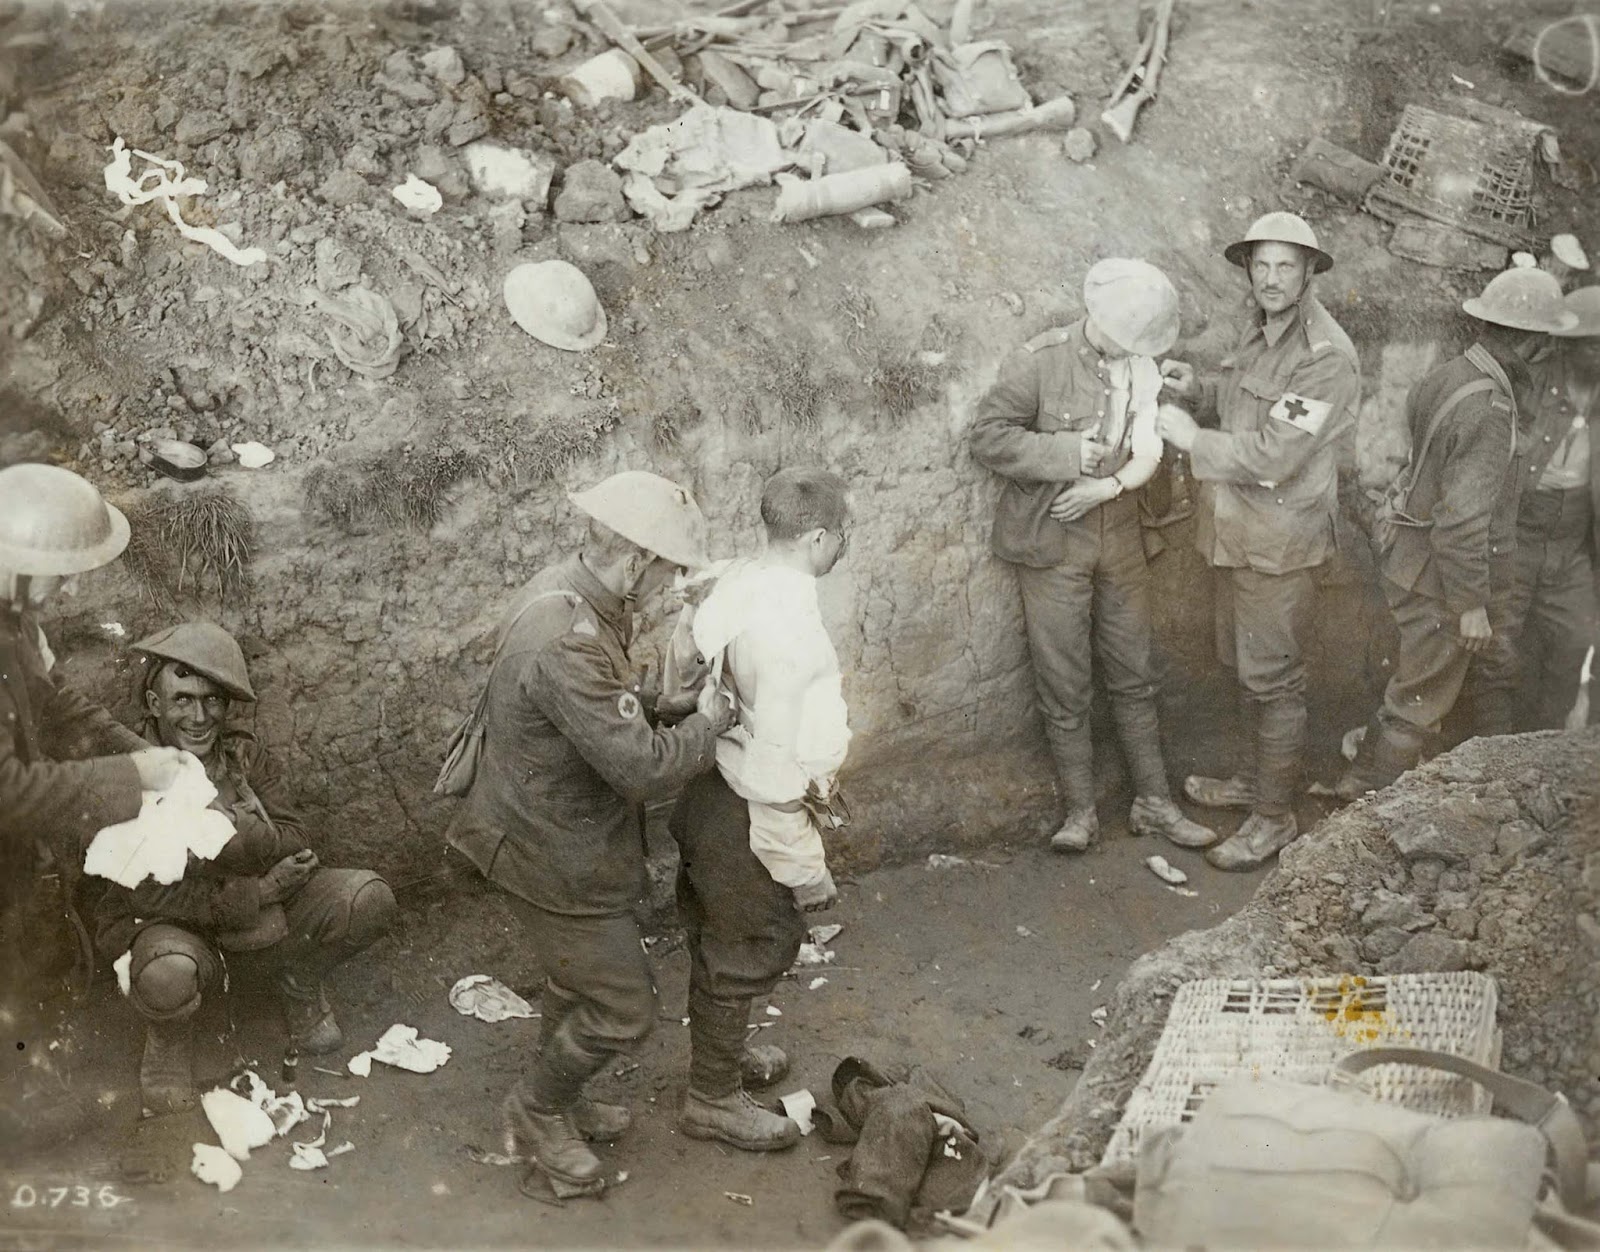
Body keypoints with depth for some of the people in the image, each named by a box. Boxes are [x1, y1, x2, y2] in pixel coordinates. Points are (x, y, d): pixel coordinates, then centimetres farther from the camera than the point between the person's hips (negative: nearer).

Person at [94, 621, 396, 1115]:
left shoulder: (245, 754, -4)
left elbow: (294, 844, -11)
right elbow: (151, 895, -22)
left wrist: (237, 833, -31)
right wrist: (259, 892, -25)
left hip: (261, 907, 4)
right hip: (166, 925, -4)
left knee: (369, 899, -18)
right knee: (169, 976, -40)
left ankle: (299, 983, 13)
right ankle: (169, 1036, -1)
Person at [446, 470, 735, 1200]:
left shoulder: (571, 593, -2)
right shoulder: (566, 642, -35)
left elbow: (616, 716, 11)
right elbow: (641, 765, -32)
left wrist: (672, 704, -5)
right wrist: (709, 722, -17)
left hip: (563, 831, 10)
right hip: (556, 854, -10)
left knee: (577, 979, 27)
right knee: (623, 1008, 3)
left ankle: (556, 1102, 46)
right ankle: (536, 1112, 25)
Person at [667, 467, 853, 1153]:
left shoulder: (738, 579, -4)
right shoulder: (787, 627, -31)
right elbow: (775, 762, -27)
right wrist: (805, 869, -18)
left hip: (708, 788, 9)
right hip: (745, 816, -9)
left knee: (718, 936, 26)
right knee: (750, 949, 11)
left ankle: (720, 1055, 49)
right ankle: (713, 1098, 30)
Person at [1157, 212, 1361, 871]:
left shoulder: (1325, 356, -21)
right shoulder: (1258, 330, 6)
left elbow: (1274, 454, -26)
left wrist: (1192, 438, -18)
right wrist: (1199, 389, 3)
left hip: (1279, 540, -9)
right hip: (1236, 530, 9)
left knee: (1273, 676, 0)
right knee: (1246, 663, 21)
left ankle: (1275, 817, 11)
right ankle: (1263, 775, 38)